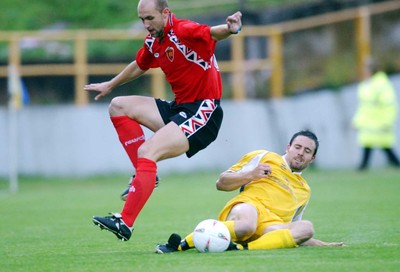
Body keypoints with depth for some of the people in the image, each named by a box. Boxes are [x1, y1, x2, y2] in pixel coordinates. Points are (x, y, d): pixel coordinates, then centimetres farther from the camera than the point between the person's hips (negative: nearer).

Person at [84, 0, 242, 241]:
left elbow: (213, 33, -33)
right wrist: (110, 85, 42)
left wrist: (230, 29, -56)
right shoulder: (153, 42, 9)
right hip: (178, 108, 9)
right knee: (119, 106, 7)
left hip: (203, 112, -9)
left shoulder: (184, 32, -16)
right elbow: (139, 67, 28)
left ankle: (125, 223, -25)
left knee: (146, 151, -23)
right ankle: (145, 174, 1)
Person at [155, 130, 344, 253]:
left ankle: (242, 248, -43)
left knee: (306, 228, -31)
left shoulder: (304, 190, 35)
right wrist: (251, 175, -1)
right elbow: (221, 183, 15)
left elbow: (294, 233, 38)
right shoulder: (265, 157, 21)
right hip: (247, 206, -4)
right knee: (247, 225, -43)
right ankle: (182, 244, -33)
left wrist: (322, 245, 29)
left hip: (271, 227, 4)